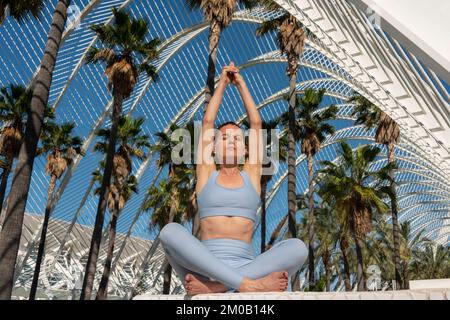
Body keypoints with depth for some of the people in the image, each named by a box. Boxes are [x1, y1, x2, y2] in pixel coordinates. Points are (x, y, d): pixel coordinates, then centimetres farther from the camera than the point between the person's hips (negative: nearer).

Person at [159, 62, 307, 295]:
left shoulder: (251, 174, 18)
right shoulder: (206, 173, 16)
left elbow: (256, 123, 18)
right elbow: (207, 122, 16)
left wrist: (241, 84, 26)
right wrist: (222, 83, 25)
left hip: (245, 264, 1)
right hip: (205, 264, -1)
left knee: (298, 248, -27)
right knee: (170, 231, -31)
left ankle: (211, 287, -33)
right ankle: (247, 283, -37)